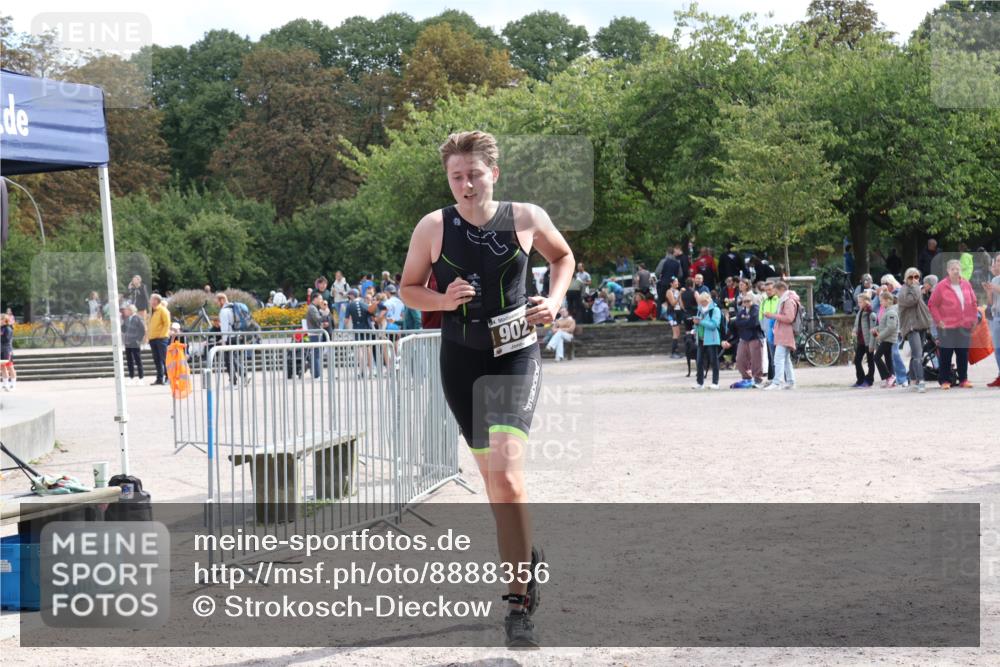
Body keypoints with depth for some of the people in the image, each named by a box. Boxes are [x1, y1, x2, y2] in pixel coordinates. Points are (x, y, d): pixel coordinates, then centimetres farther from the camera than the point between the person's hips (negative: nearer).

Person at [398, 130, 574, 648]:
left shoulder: (527, 218, -3)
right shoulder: (433, 227, -3)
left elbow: (564, 258, 16)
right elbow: (409, 288, 8)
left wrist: (554, 300, -2)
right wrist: (442, 300, -12)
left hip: (517, 356, -3)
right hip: (461, 359, 3)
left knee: (505, 470, -20)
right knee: (493, 474, 12)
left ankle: (518, 601, -16)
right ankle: (526, 558, 38)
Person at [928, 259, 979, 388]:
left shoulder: (967, 285, 6)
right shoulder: (941, 286, -5)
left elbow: (973, 303, 15)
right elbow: (932, 305, -3)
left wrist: (974, 318, 8)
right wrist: (939, 320, -8)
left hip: (965, 327, 3)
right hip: (947, 327, -3)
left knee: (963, 354, 6)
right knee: (946, 355, 0)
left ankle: (963, 379, 15)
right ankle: (944, 380, 7)